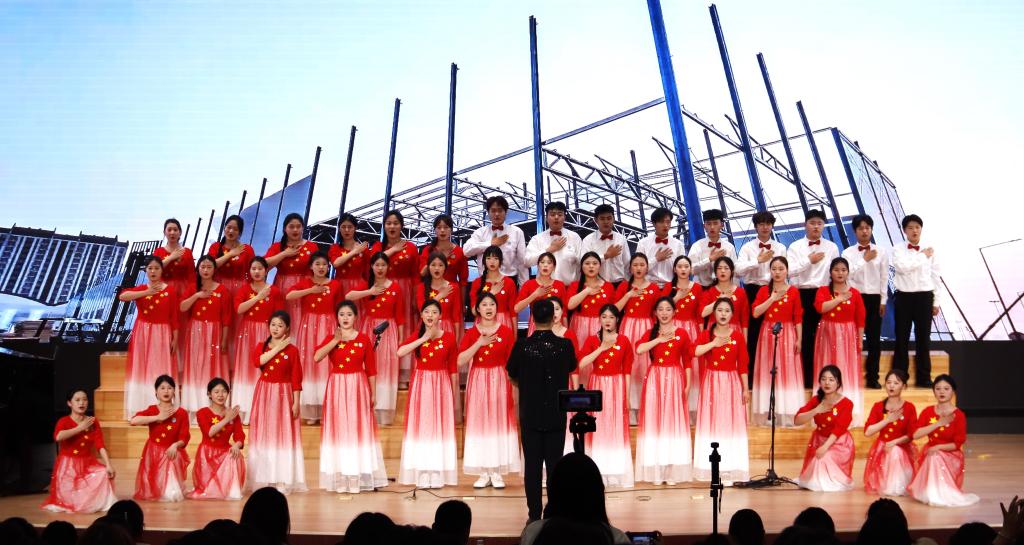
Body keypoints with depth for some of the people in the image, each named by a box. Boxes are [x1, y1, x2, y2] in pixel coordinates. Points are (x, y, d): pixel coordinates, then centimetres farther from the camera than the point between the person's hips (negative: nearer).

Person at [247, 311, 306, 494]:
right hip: (264, 394, 2)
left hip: (283, 395, -2)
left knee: (283, 434, -1)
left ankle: (282, 479, 5)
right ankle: (264, 478, 12)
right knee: (264, 435, 4)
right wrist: (277, 347, -16)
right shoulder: (261, 346, 6)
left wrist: (296, 403, -8)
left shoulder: (292, 350, -2)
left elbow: (296, 378, -4)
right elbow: (257, 362, -17)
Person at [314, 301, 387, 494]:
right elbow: (316, 357, -15)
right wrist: (336, 340, -17)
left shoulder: (364, 339, 1)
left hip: (358, 388, -1)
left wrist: (372, 394, 2)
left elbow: (370, 369, 3)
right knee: (339, 430, 2)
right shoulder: (330, 338, 3)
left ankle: (360, 477, 11)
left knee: (359, 430, 2)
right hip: (337, 388, 1)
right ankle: (340, 478, 10)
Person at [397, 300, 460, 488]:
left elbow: (453, 369, 2)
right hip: (420, 385, 1)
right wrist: (424, 337, -18)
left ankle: (438, 474, 12)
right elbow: (400, 352, -18)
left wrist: (455, 396, 4)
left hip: (441, 386, -1)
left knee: (439, 427, 3)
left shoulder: (449, 337, -1)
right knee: (421, 427, 3)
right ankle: (422, 474, 10)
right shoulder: (416, 336, 2)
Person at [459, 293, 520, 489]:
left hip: (500, 382, -1)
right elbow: (460, 362, -9)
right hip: (478, 383, 1)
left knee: (499, 422, 1)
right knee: (479, 423, 1)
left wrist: (514, 388, -2)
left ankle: (497, 472, 10)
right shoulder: (471, 333, 2)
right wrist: (480, 343, -18)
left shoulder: (506, 331, 0)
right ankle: (484, 473, 9)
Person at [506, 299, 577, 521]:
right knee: (555, 464, 8)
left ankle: (534, 515, 10)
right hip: (556, 415, 0)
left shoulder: (522, 346, -9)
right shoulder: (565, 345, -8)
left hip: (530, 415, 0)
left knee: (532, 465, 6)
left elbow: (512, 376, 6)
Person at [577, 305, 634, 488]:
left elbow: (627, 371, 3)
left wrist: (627, 396, 1)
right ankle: (598, 471, 11)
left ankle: (617, 472, 10)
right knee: (598, 428, 2)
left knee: (617, 428, 1)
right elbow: (581, 364, -12)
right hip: (597, 386, 1)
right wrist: (602, 347, -14)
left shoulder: (624, 341, 1)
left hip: (617, 387, 0)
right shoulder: (592, 339, 2)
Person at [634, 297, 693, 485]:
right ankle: (656, 470, 7)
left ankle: (672, 471, 7)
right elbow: (639, 349, -12)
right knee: (654, 421, 1)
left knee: (673, 420, 0)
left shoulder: (681, 333, 4)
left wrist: (687, 384, -1)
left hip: (674, 379, -1)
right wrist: (660, 339, -12)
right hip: (655, 379, 1)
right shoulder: (651, 333, 7)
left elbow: (687, 360, 4)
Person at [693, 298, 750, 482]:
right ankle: (712, 466, 10)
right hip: (711, 382, 1)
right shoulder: (706, 334, 2)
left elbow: (743, 365, 2)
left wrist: (746, 389, 1)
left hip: (731, 382, 0)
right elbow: (695, 351, -18)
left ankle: (730, 468, 8)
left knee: (731, 423, 1)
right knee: (711, 422, 2)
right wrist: (714, 343, -19)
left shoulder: (738, 336, 1)